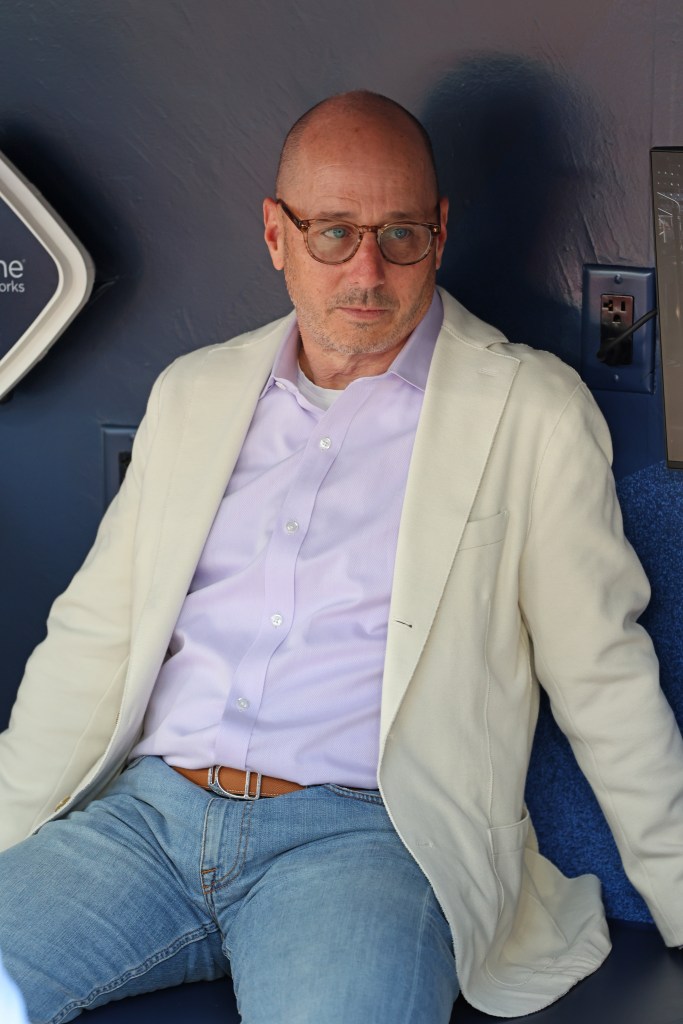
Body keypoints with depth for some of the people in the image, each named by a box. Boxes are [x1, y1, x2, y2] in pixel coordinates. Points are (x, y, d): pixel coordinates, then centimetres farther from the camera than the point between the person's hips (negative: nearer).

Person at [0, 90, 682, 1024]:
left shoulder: (531, 410, 3)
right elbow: (93, 635, 14)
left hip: (364, 836, -3)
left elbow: (605, 682, 4)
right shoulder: (193, 392, 15)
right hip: (150, 809, 4)